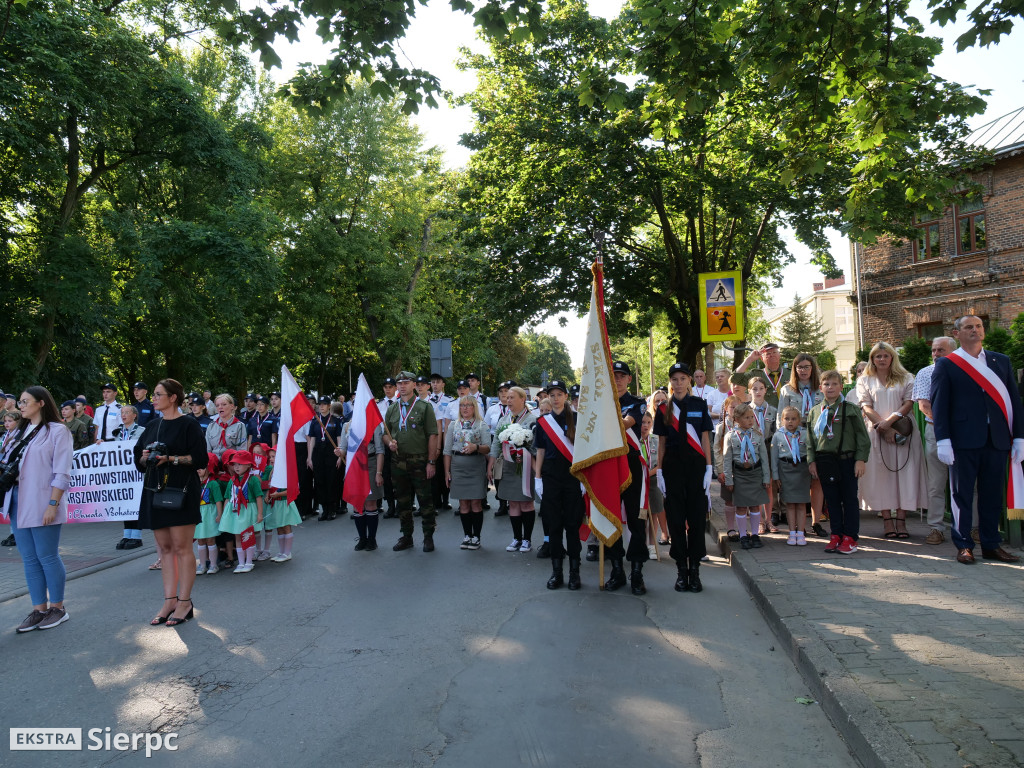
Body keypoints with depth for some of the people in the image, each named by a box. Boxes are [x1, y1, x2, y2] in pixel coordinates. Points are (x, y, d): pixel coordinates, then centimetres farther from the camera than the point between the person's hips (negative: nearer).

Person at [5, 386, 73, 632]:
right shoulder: (20, 432, 15)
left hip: (42, 505, -7)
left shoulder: (57, 431, -6)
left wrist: (53, 504, -16)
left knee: (47, 557, 0)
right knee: (29, 559, 10)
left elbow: (62, 473, -11)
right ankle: (39, 609, 18)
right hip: (18, 503, 7)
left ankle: (57, 607, 14)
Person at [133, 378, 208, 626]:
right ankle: (170, 600, 15)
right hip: (155, 491, 7)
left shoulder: (188, 425, -4)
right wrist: (145, 457, -4)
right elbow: (139, 460, 18)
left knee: (182, 547, -3)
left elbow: (201, 458, -10)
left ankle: (184, 602, 3)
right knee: (165, 547, 9)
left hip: (181, 492, -6)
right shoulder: (153, 426, 15)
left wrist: (171, 459, -19)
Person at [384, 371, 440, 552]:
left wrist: (431, 461, -11)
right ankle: (406, 536, 23)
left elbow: (432, 435, -5)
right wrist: (389, 442, -6)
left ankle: (428, 537, 12)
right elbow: (385, 433, 19)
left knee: (425, 500, 0)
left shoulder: (424, 407, 0)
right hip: (398, 461, 4)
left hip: (419, 461, -4)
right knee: (403, 501, 12)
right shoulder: (392, 409, 13)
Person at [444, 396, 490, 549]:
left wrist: (476, 447, -26)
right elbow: (447, 450, 10)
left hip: (476, 467, -2)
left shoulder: (482, 425, 3)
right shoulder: (453, 425, 11)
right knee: (463, 503, 6)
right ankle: (467, 535, 14)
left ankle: (476, 536, 7)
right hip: (458, 467, 2)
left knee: (476, 503, -1)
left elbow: (488, 448, -6)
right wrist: (447, 471, 5)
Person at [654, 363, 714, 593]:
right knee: (675, 517, 2)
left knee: (697, 516, 1)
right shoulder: (664, 409, 5)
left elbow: (705, 438, 4)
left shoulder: (699, 405, 4)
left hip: (695, 464, 0)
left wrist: (708, 468, -3)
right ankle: (681, 569, 12)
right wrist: (659, 472, 3)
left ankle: (694, 569, 10)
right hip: (672, 465, 1)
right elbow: (662, 442, 7)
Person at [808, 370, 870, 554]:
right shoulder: (815, 411, 8)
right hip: (824, 461, 3)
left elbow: (862, 435, -2)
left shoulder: (851, 409, -1)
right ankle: (836, 535, 18)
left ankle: (850, 537, 10)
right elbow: (810, 438, 11)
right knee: (832, 500, 9)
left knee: (849, 499, 3)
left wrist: (861, 459, -8)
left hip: (847, 460, -3)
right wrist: (811, 461, 4)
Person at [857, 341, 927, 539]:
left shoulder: (906, 378, 11)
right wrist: (883, 427, -13)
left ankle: (901, 521, 0)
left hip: (903, 431, 0)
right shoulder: (865, 381, 11)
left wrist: (889, 422, -15)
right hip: (876, 433, 0)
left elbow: (909, 403, 0)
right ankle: (888, 522, 1)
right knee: (881, 475, -2)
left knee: (903, 473, -4)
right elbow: (866, 407, 1)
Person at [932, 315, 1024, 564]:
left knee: (993, 495, 9)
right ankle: (963, 545, 11)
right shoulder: (946, 364, 2)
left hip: (997, 439, 4)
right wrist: (943, 441, -11)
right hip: (964, 440, -3)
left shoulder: (1002, 361, 13)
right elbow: (939, 404, -3)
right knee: (962, 494, 3)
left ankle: (991, 545, 20)